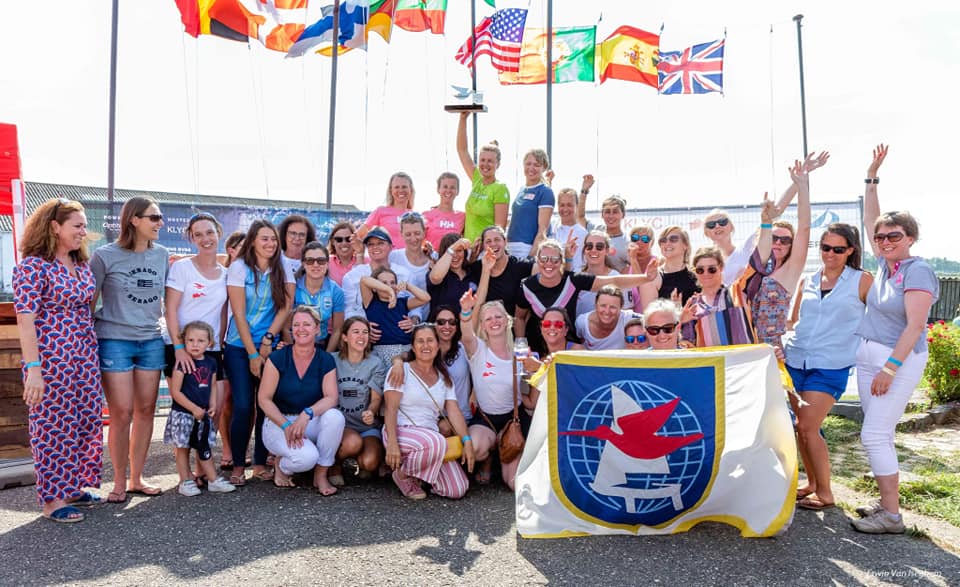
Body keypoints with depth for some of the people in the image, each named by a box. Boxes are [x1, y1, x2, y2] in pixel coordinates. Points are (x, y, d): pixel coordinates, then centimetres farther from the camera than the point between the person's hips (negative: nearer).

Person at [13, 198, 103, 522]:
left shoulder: (82, 264, 9)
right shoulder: (33, 265, -12)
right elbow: (25, 320, -16)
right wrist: (33, 369, -20)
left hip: (85, 358, 7)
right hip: (51, 360, -7)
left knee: (88, 423, 12)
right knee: (54, 428, 2)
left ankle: (73, 487, 29)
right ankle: (52, 499, 17)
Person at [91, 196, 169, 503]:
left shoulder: (161, 254, 8)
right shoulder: (105, 256, -5)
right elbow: (89, 301, 0)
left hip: (151, 341, 4)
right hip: (114, 340, -4)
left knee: (146, 410, 7)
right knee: (122, 413, -3)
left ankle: (137, 478, 20)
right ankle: (119, 483, 13)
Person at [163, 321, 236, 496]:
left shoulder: (211, 362, 4)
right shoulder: (182, 363, -14)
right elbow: (175, 392, -15)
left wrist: (212, 405, 0)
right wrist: (194, 408, -16)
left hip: (203, 415, 5)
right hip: (183, 414, -5)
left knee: (204, 448, 14)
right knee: (183, 448, 6)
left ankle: (213, 480, 20)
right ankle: (186, 482, 16)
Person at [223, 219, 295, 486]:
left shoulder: (283, 270, 4)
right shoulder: (239, 267, -5)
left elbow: (285, 307, -2)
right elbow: (239, 313, -9)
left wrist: (268, 339, -12)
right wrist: (252, 354, -11)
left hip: (271, 346, 3)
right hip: (239, 347, -2)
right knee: (243, 406, -6)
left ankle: (261, 462, 16)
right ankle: (238, 466, 9)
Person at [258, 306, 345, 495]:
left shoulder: (326, 360, -3)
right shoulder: (278, 358, -8)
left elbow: (331, 398, -13)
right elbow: (264, 399, -9)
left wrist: (307, 414, -32)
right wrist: (286, 426, -21)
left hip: (310, 422, 3)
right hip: (278, 422, -3)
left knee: (335, 417, -31)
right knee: (307, 457, -32)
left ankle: (321, 475, -11)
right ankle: (281, 465, 7)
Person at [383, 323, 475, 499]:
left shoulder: (443, 378, 15)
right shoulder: (401, 370, 1)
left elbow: (454, 411, 6)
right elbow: (390, 408, -9)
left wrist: (467, 441, -10)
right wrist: (392, 443, -23)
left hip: (431, 435, 5)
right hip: (402, 431, -5)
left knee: (458, 490, -11)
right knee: (437, 442, -37)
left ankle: (419, 474, 17)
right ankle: (403, 475, -8)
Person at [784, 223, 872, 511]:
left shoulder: (862, 281, -1)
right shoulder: (807, 280, 10)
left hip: (830, 366, -4)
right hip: (795, 359, 4)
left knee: (808, 428, -9)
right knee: (801, 426, 8)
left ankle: (824, 492, 7)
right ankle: (812, 483, 25)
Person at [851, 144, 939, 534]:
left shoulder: (917, 272, -14)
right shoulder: (886, 263, 8)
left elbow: (915, 326, -19)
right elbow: (869, 221, 15)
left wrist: (890, 368, -22)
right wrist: (871, 178, 10)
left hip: (898, 360, -8)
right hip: (868, 356, 8)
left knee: (875, 435, -9)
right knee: (878, 435, 11)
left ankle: (891, 516, -1)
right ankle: (887, 502, 21)